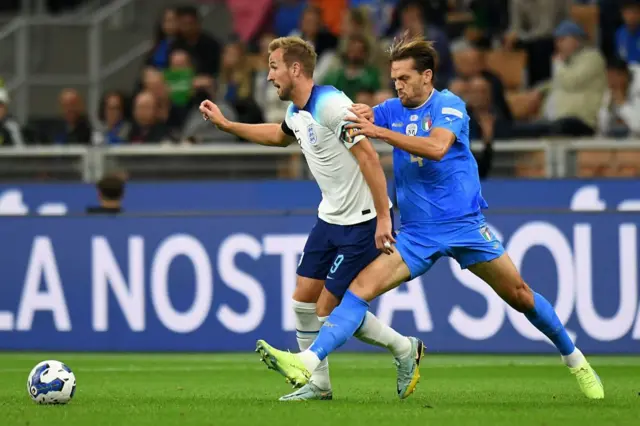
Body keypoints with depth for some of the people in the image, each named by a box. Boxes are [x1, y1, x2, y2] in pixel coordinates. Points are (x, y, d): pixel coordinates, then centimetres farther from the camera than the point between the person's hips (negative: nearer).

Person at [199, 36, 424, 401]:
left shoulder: (330, 104, -22)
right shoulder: (296, 112, 7)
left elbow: (369, 157, -26)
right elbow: (279, 135, 32)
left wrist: (383, 218, -29)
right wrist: (225, 124, 29)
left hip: (363, 222, -9)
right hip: (331, 218, 9)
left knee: (329, 310, -6)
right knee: (304, 300, 6)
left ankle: (405, 349, 12)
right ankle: (318, 384, 18)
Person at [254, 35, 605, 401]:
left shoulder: (450, 106, -9)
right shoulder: (393, 110, 7)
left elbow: (437, 147, -27)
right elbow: (351, 123, -1)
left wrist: (380, 132, -34)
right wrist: (363, 118, -25)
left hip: (465, 225, -3)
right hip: (417, 233, 3)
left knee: (519, 295, 4)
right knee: (361, 287, -16)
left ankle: (574, 360, 26)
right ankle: (307, 363, -29)